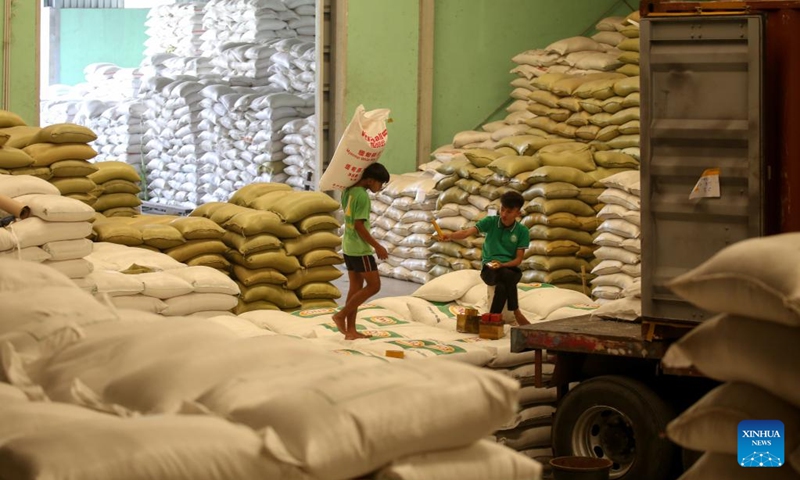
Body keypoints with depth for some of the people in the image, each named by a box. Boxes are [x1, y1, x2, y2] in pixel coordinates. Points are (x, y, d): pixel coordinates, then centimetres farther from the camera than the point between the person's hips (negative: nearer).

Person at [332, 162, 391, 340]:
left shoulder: (348, 191, 7)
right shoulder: (363, 196, -19)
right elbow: (359, 225, -22)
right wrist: (377, 246, -17)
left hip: (348, 247, 9)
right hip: (360, 248, -9)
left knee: (356, 287, 11)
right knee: (374, 285, -1)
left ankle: (350, 330, 10)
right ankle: (341, 315, -2)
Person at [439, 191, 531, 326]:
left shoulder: (522, 231, 2)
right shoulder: (490, 222, 1)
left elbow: (518, 259, 1)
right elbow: (468, 232, -13)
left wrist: (502, 265, -19)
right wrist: (450, 236, -33)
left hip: (510, 268, 1)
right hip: (489, 268, -1)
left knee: (502, 286, -37)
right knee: (507, 276, -36)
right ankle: (516, 313, -26)